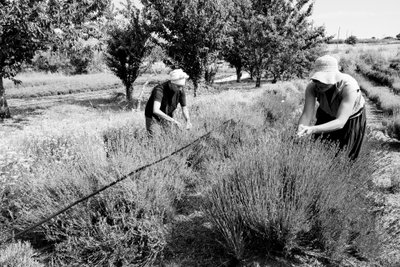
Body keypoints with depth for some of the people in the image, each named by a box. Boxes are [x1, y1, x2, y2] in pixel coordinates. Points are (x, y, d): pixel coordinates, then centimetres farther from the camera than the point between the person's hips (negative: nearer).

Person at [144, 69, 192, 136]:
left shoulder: (181, 90, -14)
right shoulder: (160, 90, -32)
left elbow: (184, 107, -1)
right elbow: (156, 110, -44)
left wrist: (188, 120, -19)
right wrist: (173, 120, -45)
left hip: (167, 117, 5)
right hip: (153, 117, -5)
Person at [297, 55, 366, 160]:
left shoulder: (349, 87, -40)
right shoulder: (312, 87, -30)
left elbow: (340, 122, -45)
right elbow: (306, 114, -33)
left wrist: (313, 129, -60)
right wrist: (299, 132, -54)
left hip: (351, 118, -2)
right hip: (326, 116, 3)